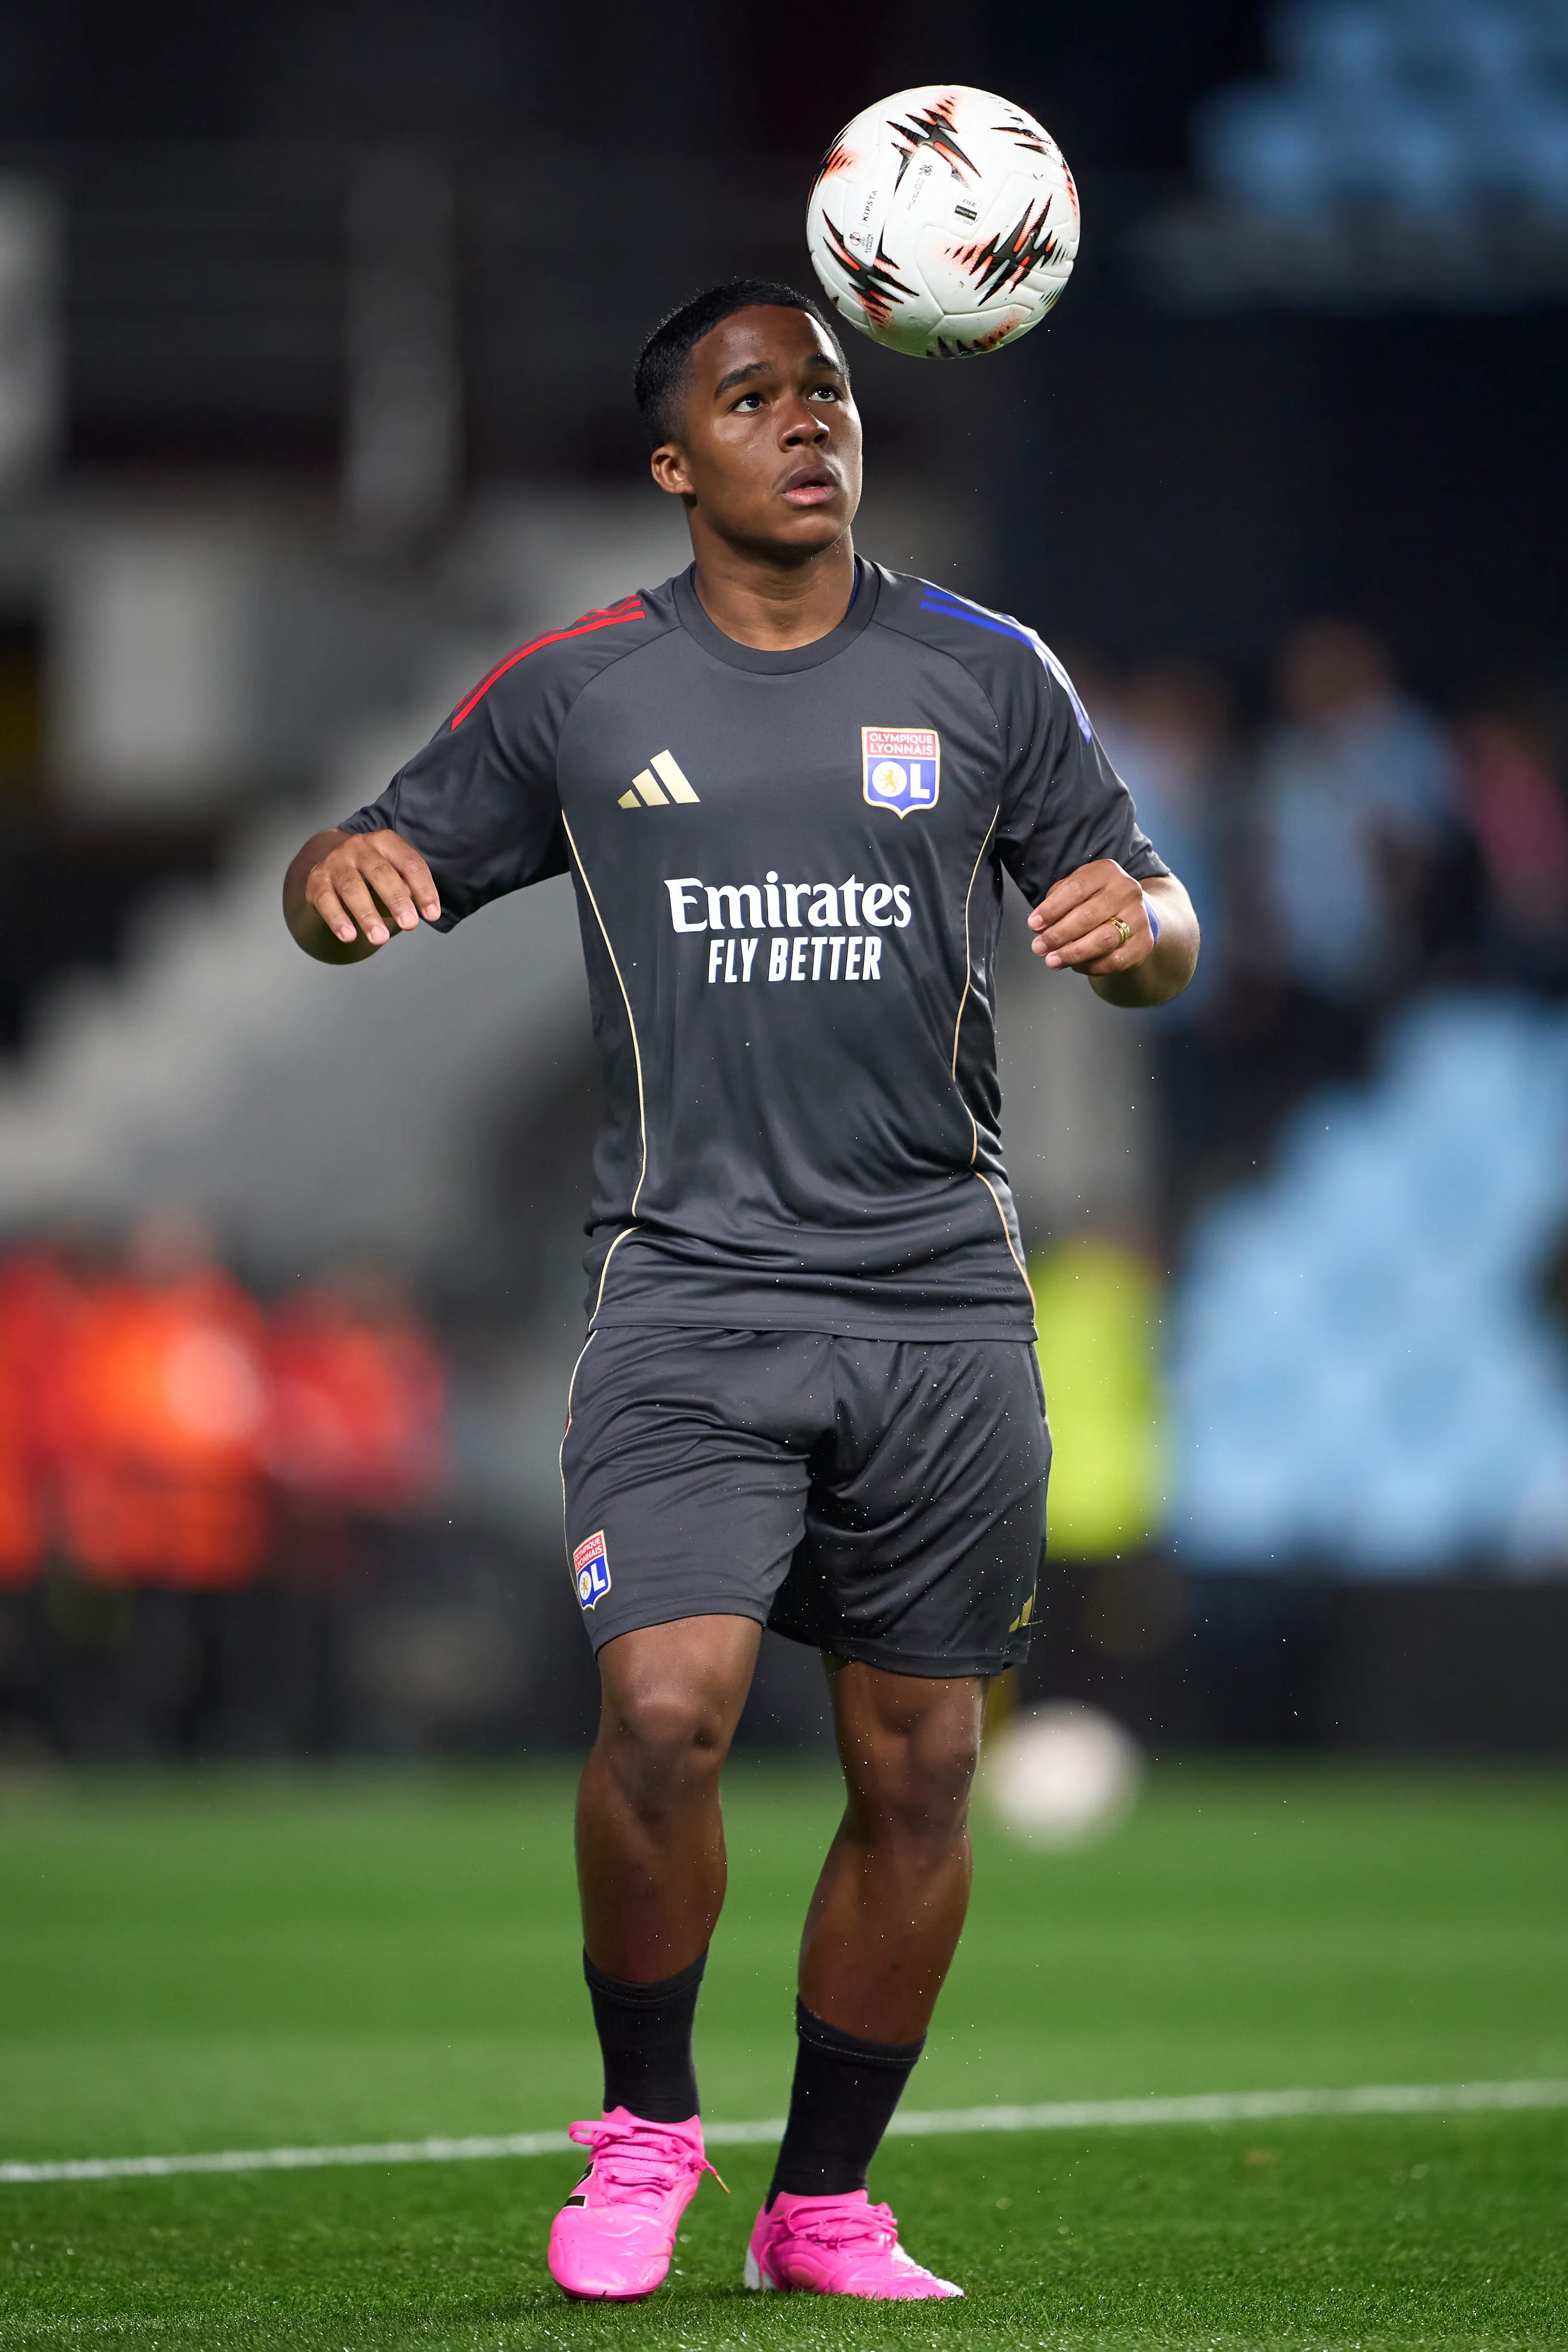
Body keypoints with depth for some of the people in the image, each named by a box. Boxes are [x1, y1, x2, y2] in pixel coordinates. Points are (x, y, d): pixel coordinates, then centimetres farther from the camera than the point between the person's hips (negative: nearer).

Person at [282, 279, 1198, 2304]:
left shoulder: (983, 676, 8)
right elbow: (384, 876, 11)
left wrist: (1135, 923, -12)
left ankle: (826, 2204, 18)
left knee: (917, 1768, 3)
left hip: (942, 1303, 2)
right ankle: (643, 2122, 4)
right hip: (691, 1291, -2)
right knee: (664, 1712, -19)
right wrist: (339, 876, -13)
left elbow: (1158, 931, 12)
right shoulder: (575, 692, 6)